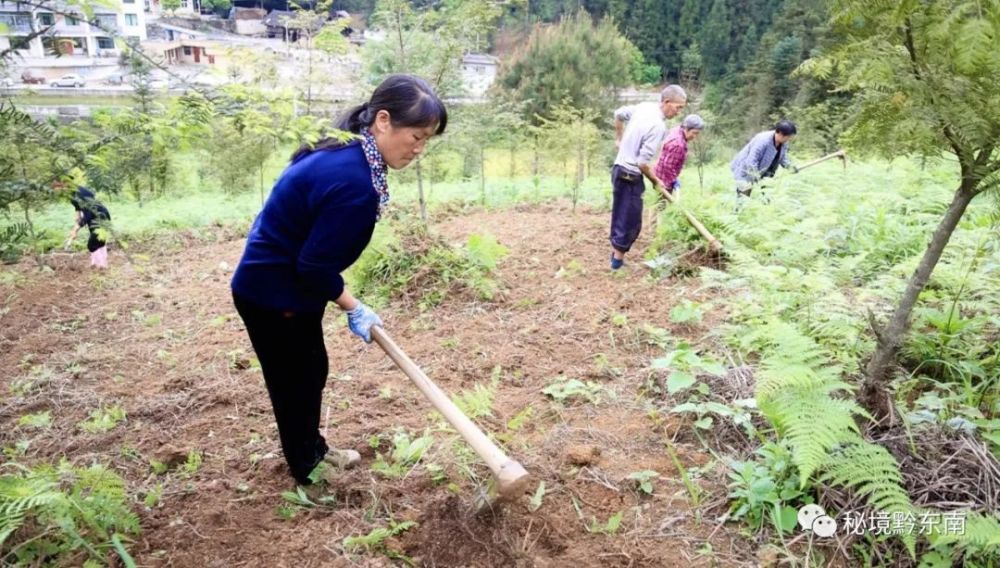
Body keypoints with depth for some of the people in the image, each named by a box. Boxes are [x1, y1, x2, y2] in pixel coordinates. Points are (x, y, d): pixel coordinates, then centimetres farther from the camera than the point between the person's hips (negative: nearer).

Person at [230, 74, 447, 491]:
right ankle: (308, 471, 32)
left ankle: (313, 450, 43)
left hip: (287, 284, 9)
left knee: (312, 371, 22)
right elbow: (316, 267, -26)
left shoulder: (348, 155, -1)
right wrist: (353, 309, -11)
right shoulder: (354, 182, -32)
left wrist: (348, 303, 11)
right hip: (273, 293, -9)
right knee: (296, 380, 9)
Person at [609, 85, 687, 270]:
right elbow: (643, 163, -24)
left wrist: (620, 139, 33)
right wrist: (656, 181, -7)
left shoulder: (644, 106, 3)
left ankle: (615, 253, 32)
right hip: (630, 176, -9)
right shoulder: (658, 126, -23)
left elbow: (619, 114, 22)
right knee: (631, 222, 2)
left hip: (619, 169, 9)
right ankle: (618, 260, 12)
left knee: (621, 216, 20)